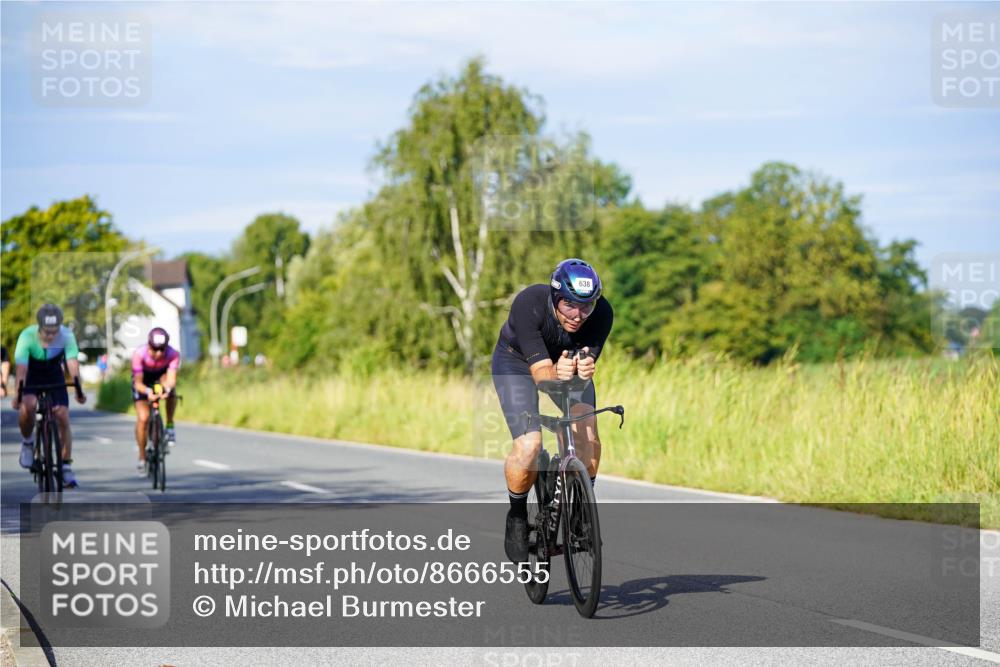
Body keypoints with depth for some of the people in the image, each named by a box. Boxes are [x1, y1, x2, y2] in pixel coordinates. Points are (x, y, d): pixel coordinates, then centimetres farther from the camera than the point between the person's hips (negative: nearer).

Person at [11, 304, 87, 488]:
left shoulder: (66, 336, -28)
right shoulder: (27, 336, -31)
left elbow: (73, 364, -37)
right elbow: (21, 368, -37)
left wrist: (79, 390, -51)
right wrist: (17, 395, -51)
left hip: (55, 377, 1)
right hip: (31, 377, -1)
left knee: (63, 419, -11)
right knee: (28, 406, -31)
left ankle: (66, 467, 0)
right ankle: (27, 442, -2)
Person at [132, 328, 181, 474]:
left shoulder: (173, 355, -32)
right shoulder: (139, 354, -34)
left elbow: (171, 379, -40)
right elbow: (138, 382, -34)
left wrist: (167, 388, -63)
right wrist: (147, 391, -55)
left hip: (161, 376, 1)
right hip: (144, 380, -1)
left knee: (170, 387, -35)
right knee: (143, 418, -14)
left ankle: (170, 427, -19)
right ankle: (142, 457, 4)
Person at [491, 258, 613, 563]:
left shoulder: (601, 313, -29)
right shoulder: (529, 304, -37)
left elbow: (588, 362, -31)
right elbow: (540, 371, -39)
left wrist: (584, 368, -55)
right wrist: (556, 373, -62)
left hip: (568, 359, 3)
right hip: (517, 362, -3)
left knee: (587, 436, -21)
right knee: (529, 446, -23)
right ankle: (517, 515, 3)